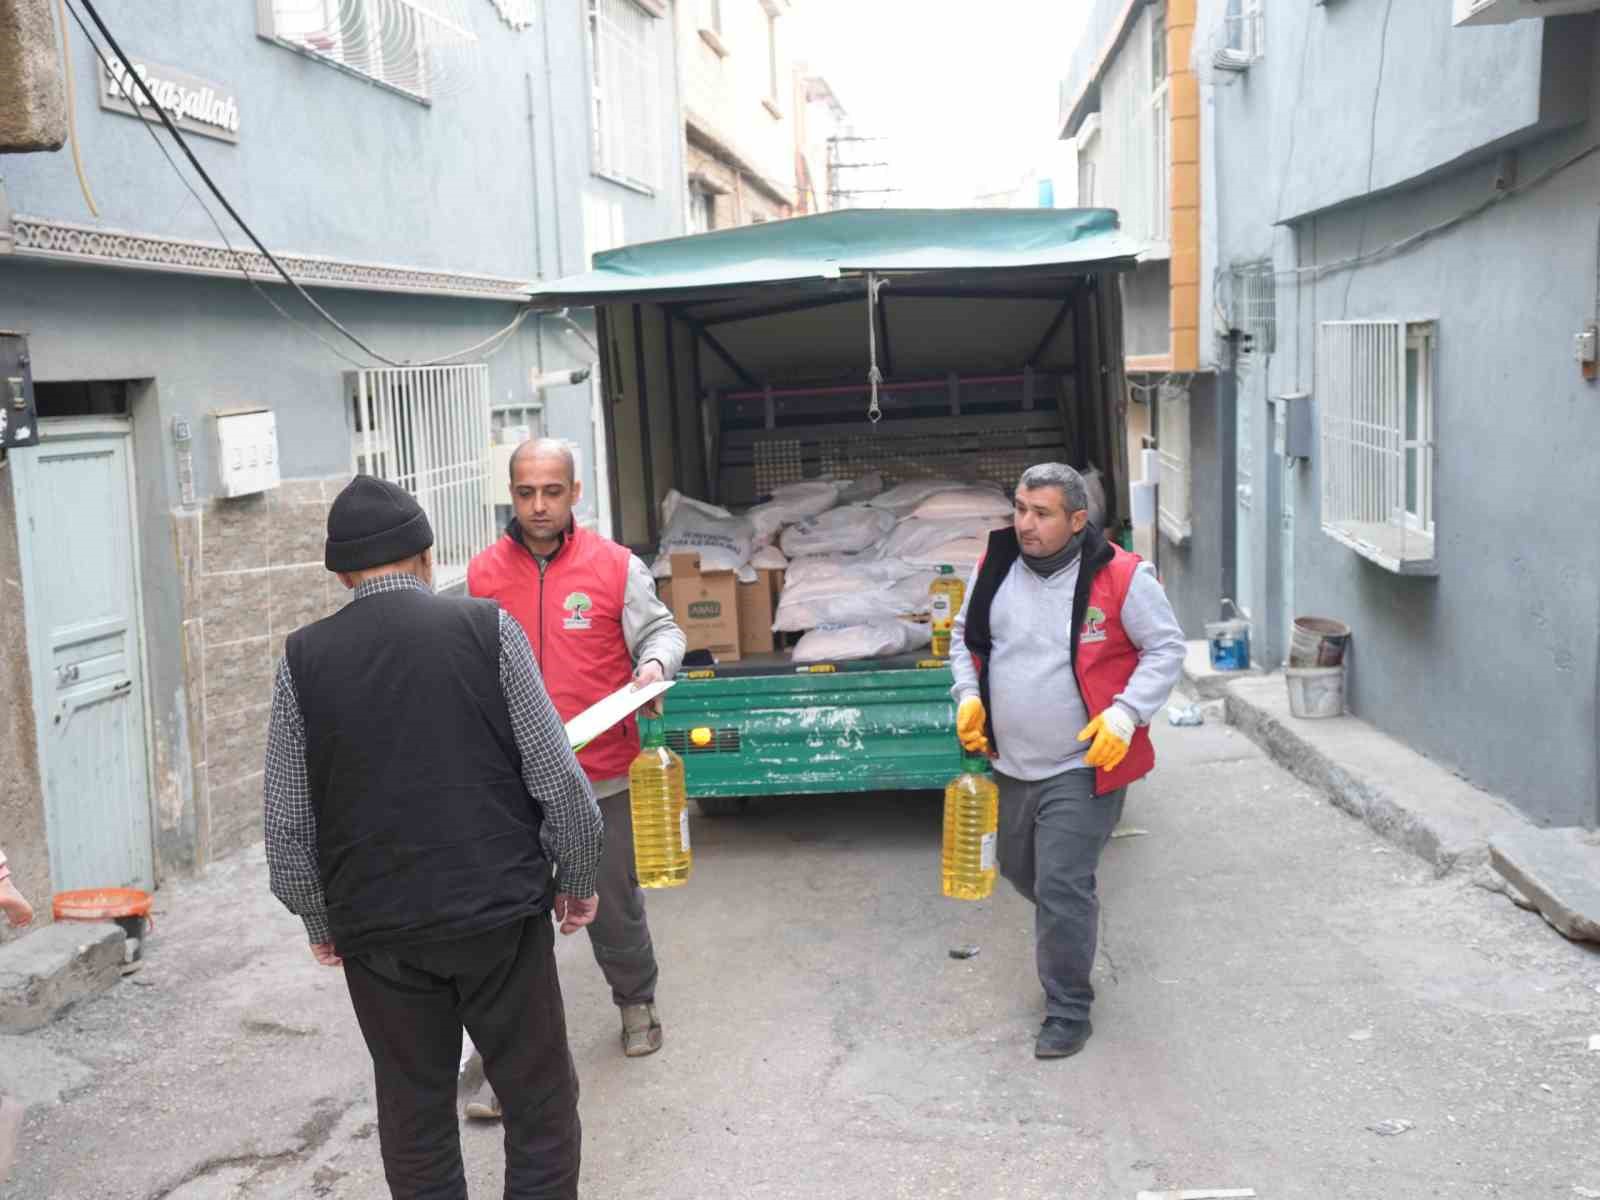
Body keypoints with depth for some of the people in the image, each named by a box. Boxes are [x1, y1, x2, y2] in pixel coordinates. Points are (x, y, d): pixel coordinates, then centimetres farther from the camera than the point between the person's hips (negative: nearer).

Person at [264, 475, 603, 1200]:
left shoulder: (303, 658, -2)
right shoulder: (486, 629, -6)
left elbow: (288, 823, 1)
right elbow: (556, 776, -6)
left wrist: (319, 920, 15)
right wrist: (576, 877, 8)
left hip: (377, 930, 2)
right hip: (500, 912, -2)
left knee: (415, 1113, 16)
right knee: (539, 1101, 12)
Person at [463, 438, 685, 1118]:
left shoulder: (615, 566, -4)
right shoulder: (484, 574, 3)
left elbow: (661, 629, 6)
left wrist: (655, 664, -15)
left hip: (602, 780, -1)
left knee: (614, 907, 14)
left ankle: (637, 1003, 41)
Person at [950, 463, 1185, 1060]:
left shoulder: (1120, 577, -15)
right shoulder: (995, 568, 0)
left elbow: (1165, 649, -6)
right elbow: (966, 636, 15)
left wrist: (1126, 714, -17)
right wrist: (968, 694, -1)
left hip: (1084, 767, -6)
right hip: (1011, 764, 6)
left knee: (1061, 887, -10)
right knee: (1019, 868, 22)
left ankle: (1068, 1011, 8)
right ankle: (1073, 927, 54)